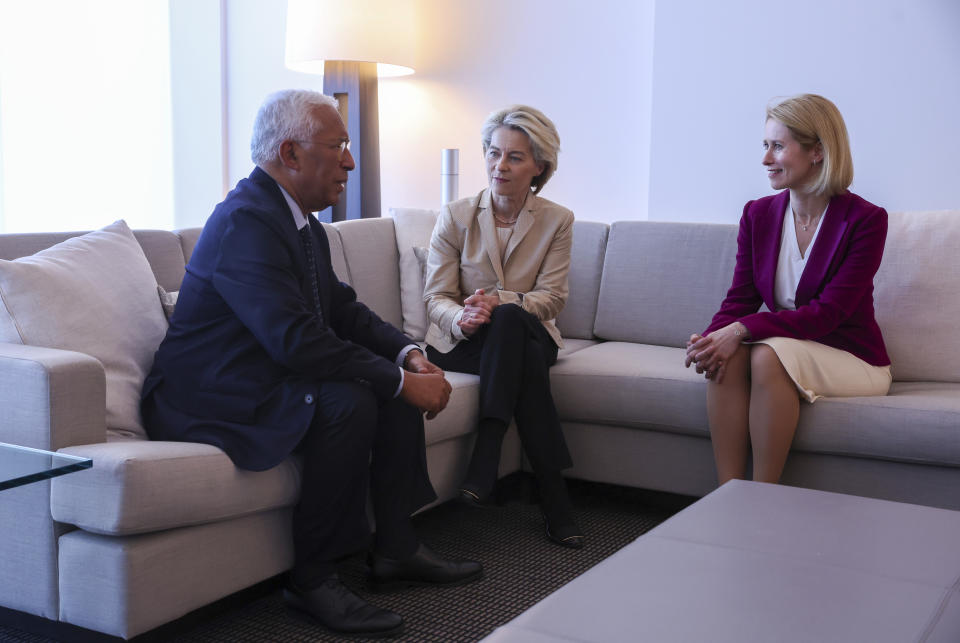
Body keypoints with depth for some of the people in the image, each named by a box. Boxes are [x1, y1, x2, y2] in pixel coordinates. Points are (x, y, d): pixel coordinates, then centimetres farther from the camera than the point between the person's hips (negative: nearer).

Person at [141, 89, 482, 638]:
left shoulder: (302, 221, 9)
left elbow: (345, 309, 11)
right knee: (347, 401, -30)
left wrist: (409, 353, -7)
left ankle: (396, 549, 8)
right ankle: (314, 580, -16)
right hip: (209, 400, -10)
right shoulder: (246, 222, -23)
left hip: (268, 380, 10)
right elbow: (298, 341, -31)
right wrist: (401, 380, -26)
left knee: (397, 381, 1)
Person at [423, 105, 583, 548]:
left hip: (527, 334, 1)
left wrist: (499, 303, -28)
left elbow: (550, 298, -6)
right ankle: (553, 496, -35)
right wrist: (462, 318, -31)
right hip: (462, 342, -1)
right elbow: (436, 297, -5)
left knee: (509, 319, -38)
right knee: (528, 360, -36)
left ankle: (484, 461, -39)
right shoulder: (455, 217, -1)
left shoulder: (556, 220, 1)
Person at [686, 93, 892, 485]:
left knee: (769, 353, -34)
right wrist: (711, 338, -23)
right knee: (727, 355, -29)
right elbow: (739, 299, 0)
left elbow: (828, 312, -20)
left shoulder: (865, 220, -11)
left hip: (851, 359, -4)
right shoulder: (758, 214, 5)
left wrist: (742, 329, -31)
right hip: (785, 345, 4)